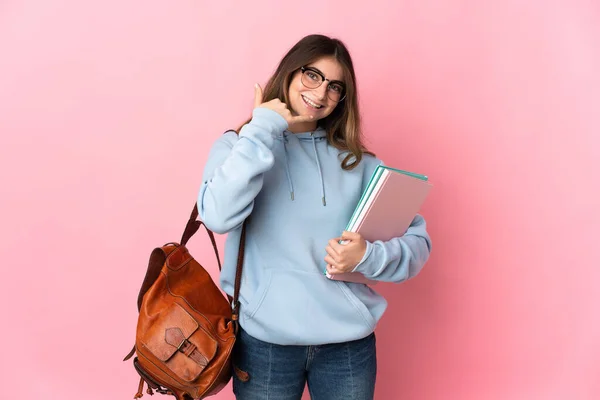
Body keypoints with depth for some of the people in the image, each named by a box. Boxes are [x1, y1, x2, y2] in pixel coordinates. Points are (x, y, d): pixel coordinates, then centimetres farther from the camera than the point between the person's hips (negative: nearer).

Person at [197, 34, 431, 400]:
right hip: (264, 341, -1)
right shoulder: (239, 146, 1)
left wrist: (369, 255, -17)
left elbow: (417, 240, 2)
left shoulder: (357, 161, 4)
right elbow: (218, 216, -19)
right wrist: (264, 128, -15)